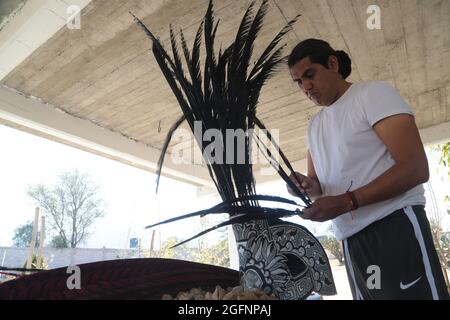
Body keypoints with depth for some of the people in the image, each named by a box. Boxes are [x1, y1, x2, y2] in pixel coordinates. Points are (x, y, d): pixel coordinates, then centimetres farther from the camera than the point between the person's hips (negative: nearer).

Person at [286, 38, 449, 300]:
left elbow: (416, 169, -13)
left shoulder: (374, 93, -3)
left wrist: (346, 201, -22)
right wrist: (309, 186, -5)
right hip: (350, 239, 6)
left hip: (395, 224, -6)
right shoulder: (314, 125, 17)